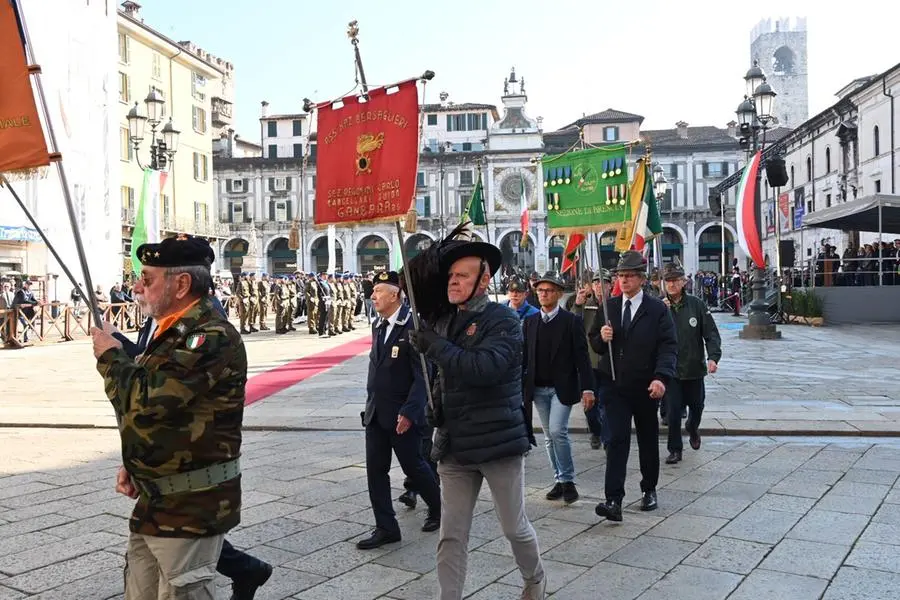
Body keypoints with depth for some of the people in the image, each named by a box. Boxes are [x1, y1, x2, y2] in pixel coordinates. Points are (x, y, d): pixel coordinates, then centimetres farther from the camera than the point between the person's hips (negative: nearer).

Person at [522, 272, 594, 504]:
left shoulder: (572, 321, -3)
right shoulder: (530, 322, 8)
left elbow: (581, 356, -6)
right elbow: (524, 356, 9)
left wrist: (587, 387, -12)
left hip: (562, 387, -4)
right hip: (537, 388, 4)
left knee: (557, 431, -15)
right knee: (549, 436, 9)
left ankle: (567, 480, 0)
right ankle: (559, 480, 20)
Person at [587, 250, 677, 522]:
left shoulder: (657, 308, -4)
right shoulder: (608, 306, 6)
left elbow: (668, 346, -11)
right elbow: (595, 344, 10)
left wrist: (661, 377, -26)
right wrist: (602, 337, -14)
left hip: (645, 387, -1)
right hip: (615, 386, 1)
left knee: (648, 440, 15)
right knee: (617, 440, -8)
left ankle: (649, 489, 33)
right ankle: (614, 500, -12)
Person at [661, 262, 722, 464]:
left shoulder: (696, 305, -3)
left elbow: (711, 334, -2)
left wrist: (713, 357, -16)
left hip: (694, 367, 2)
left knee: (697, 406, 19)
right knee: (673, 411, -3)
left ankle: (692, 427, 51)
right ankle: (675, 450, 13)